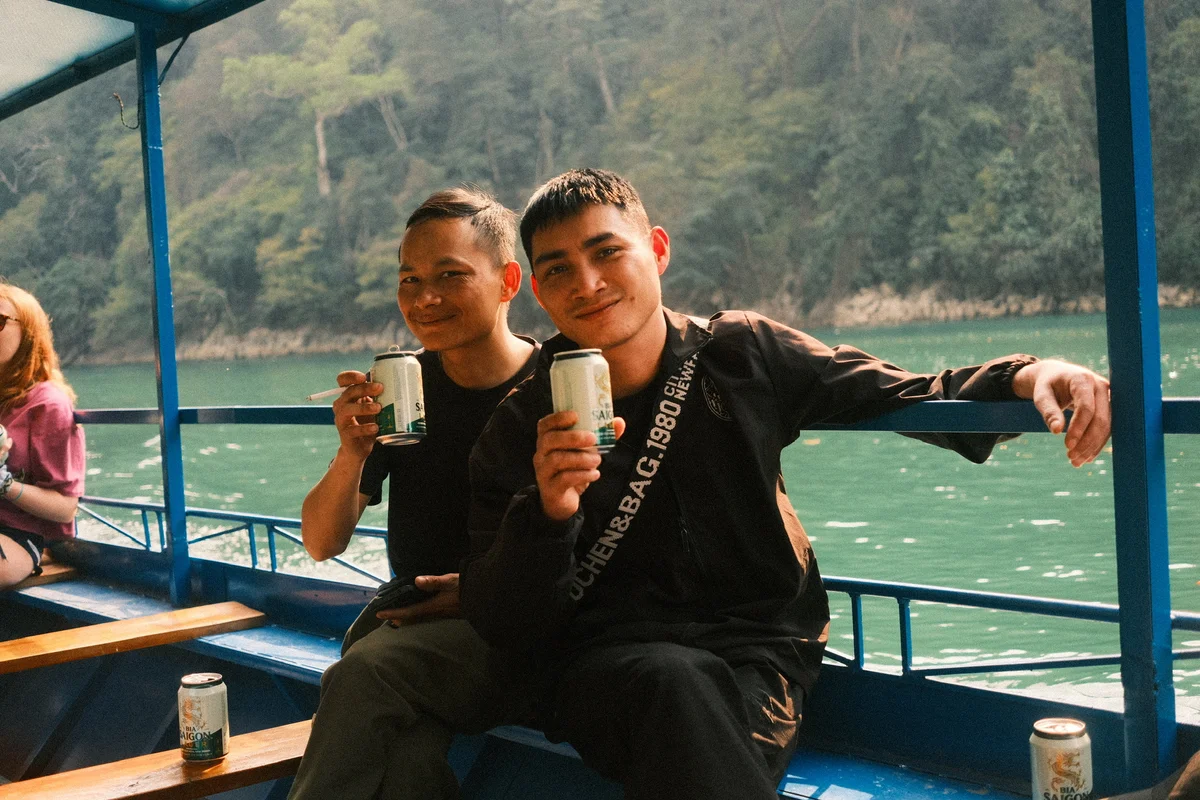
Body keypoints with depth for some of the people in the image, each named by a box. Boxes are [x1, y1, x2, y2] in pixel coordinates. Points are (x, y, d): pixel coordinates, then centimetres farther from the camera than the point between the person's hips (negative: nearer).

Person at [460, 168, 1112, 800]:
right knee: (673, 684, -35)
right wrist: (547, 513, -22)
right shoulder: (519, 432, 1)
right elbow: (501, 628, -3)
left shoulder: (739, 354, 5)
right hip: (605, 663, 0)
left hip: (758, 650, 0)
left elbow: (908, 401, 7)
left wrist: (1024, 378, -13)